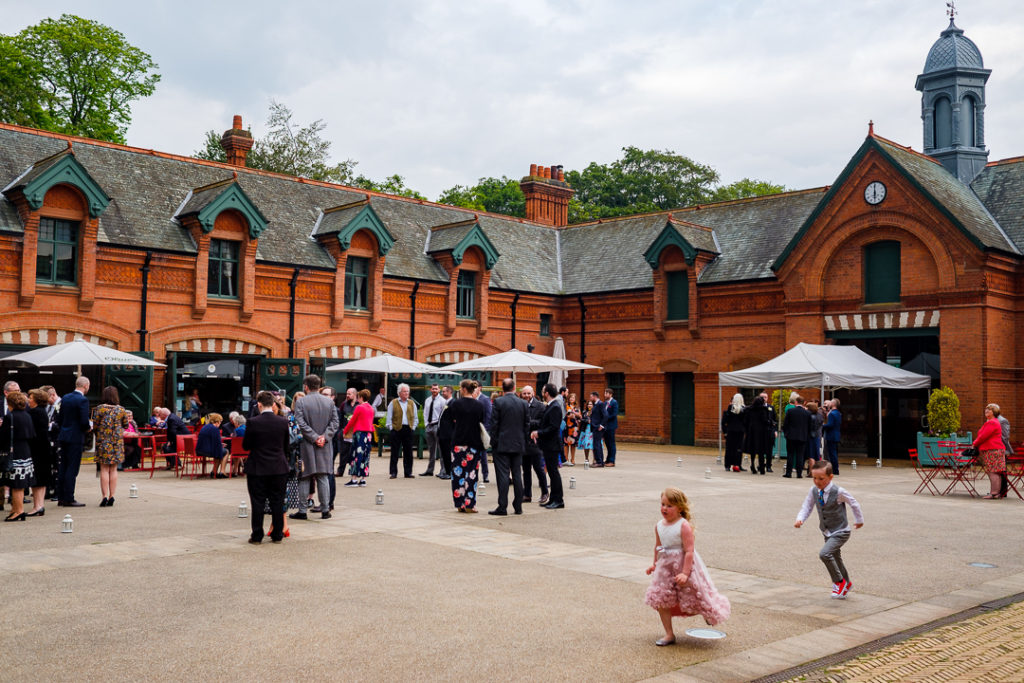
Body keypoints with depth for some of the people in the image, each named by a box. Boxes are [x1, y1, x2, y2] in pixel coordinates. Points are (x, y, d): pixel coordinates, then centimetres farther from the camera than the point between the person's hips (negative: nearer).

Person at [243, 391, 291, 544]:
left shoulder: (253, 422, -12)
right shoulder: (283, 422, -4)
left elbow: (246, 446, -4)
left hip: (257, 468, -2)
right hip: (279, 468, 2)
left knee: (258, 503, 5)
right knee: (277, 502, 10)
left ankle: (257, 535, 9)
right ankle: (277, 534, 14)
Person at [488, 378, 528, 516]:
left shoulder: (498, 402, -8)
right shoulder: (523, 403, 3)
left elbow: (494, 423, -8)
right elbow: (527, 424, 6)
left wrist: (493, 442, -1)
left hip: (502, 444, -4)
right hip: (518, 445, 4)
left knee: (503, 475, -3)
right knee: (517, 475, 9)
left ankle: (502, 507, -5)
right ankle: (518, 506, 12)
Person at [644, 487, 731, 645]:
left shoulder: (684, 526, -20)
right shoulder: (659, 526, 1)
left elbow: (689, 551, -22)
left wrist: (685, 573, -26)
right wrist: (655, 564, 25)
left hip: (684, 565, -6)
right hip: (665, 566, 6)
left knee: (693, 597, 7)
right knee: (660, 600, 3)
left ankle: (710, 614, 41)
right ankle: (669, 634, 16)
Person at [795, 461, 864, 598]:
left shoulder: (838, 492, -21)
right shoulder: (813, 491, -8)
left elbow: (854, 504, -5)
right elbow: (806, 507, -3)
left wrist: (859, 520, 9)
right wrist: (800, 519, -24)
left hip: (840, 532, -6)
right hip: (827, 533, 7)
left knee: (824, 554, -25)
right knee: (836, 560, 22)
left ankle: (839, 582, -4)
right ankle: (846, 584, 46)